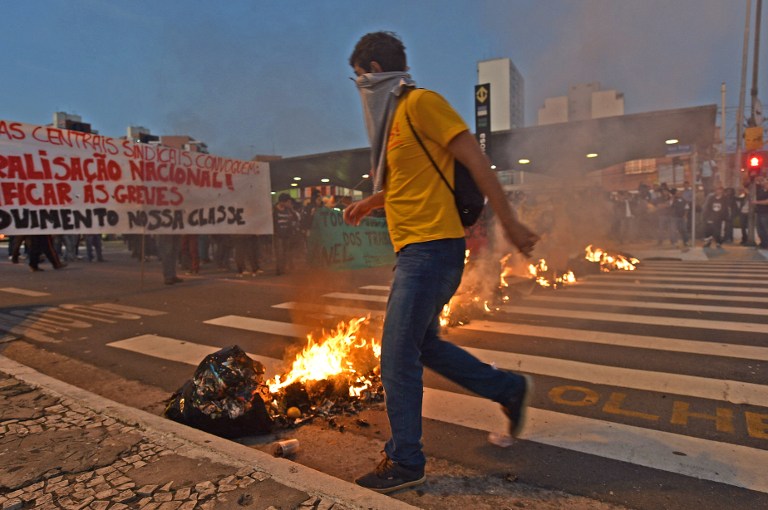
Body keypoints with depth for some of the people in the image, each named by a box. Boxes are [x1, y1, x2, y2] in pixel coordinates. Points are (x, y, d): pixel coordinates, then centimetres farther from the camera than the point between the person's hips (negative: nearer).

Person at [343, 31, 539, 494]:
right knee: (421, 344, 18)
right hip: (414, 248, 10)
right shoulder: (396, 115, 20)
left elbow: (476, 160, -13)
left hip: (431, 246, -10)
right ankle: (510, 389, 32)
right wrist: (369, 204, 32)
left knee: (398, 357, -6)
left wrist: (509, 224, -14)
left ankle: (405, 463, 10)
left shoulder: (421, 102, -8)